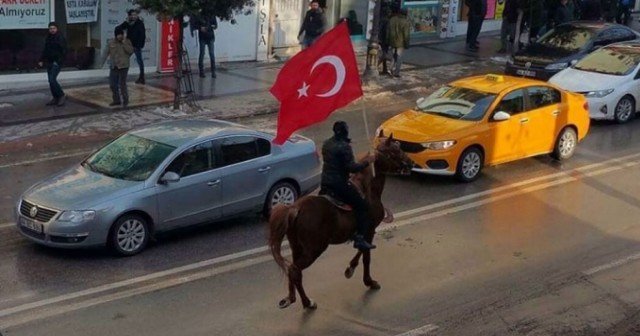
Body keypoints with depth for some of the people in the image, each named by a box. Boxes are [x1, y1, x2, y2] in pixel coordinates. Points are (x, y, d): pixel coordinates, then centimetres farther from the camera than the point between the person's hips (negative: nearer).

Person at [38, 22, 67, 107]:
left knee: (52, 80, -16)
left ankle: (62, 96, -3)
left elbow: (64, 52, -16)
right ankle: (55, 98, 15)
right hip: (49, 63, 8)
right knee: (51, 81, 8)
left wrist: (58, 61, -21)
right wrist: (41, 60, 16)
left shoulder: (61, 38, -11)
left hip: (56, 63, -8)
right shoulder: (48, 38, 14)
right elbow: (45, 50, 23)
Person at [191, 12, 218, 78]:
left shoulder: (212, 16, 5)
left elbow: (216, 25, 8)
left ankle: (213, 72, 1)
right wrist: (200, 28, -16)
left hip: (210, 37, 2)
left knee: (212, 55, -4)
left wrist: (213, 26, -14)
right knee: (202, 54, 1)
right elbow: (194, 25, 0)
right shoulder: (199, 16, -2)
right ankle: (201, 71, 9)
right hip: (202, 38, -1)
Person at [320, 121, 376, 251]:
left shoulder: (326, 144, 8)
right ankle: (359, 238, -10)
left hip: (325, 183, 8)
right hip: (340, 185, -8)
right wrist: (366, 162, -7)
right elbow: (351, 167, -20)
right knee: (363, 207, -2)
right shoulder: (344, 147, -17)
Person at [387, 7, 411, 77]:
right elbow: (406, 34, -13)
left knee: (394, 56, 20)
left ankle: (393, 69, 15)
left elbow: (388, 32, 7)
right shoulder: (406, 22, -12)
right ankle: (396, 72, 3)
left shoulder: (392, 20, 3)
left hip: (392, 42, 4)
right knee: (399, 58, 4)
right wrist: (406, 44, -5)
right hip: (401, 43, -4)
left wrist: (388, 42, 14)